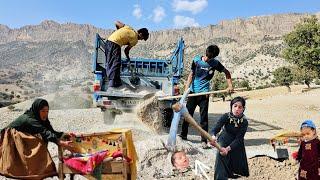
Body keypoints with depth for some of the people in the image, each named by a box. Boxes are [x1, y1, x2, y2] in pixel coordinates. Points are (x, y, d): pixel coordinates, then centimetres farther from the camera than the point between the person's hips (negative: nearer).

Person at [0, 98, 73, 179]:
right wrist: (61, 143, -53)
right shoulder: (29, 119, -32)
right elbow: (45, 133, -43)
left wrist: (66, 134, -27)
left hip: (24, 141, 9)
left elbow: (51, 131, -11)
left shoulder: (39, 119, -6)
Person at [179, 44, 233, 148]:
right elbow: (191, 75, 0)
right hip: (193, 91, 1)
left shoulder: (215, 63, -1)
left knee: (204, 117, -1)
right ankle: (183, 135, 24)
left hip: (204, 93, -1)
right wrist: (186, 89, -8)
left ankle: (204, 141, 7)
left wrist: (230, 86, -1)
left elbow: (226, 72, 10)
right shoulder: (196, 60, -2)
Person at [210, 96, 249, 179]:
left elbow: (238, 138, -28)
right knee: (221, 156, -29)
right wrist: (213, 136, -62)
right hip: (224, 140, -2)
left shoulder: (244, 121, -24)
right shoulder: (226, 116, -25)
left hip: (236, 144, 2)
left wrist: (228, 149, -42)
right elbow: (216, 128, -38)